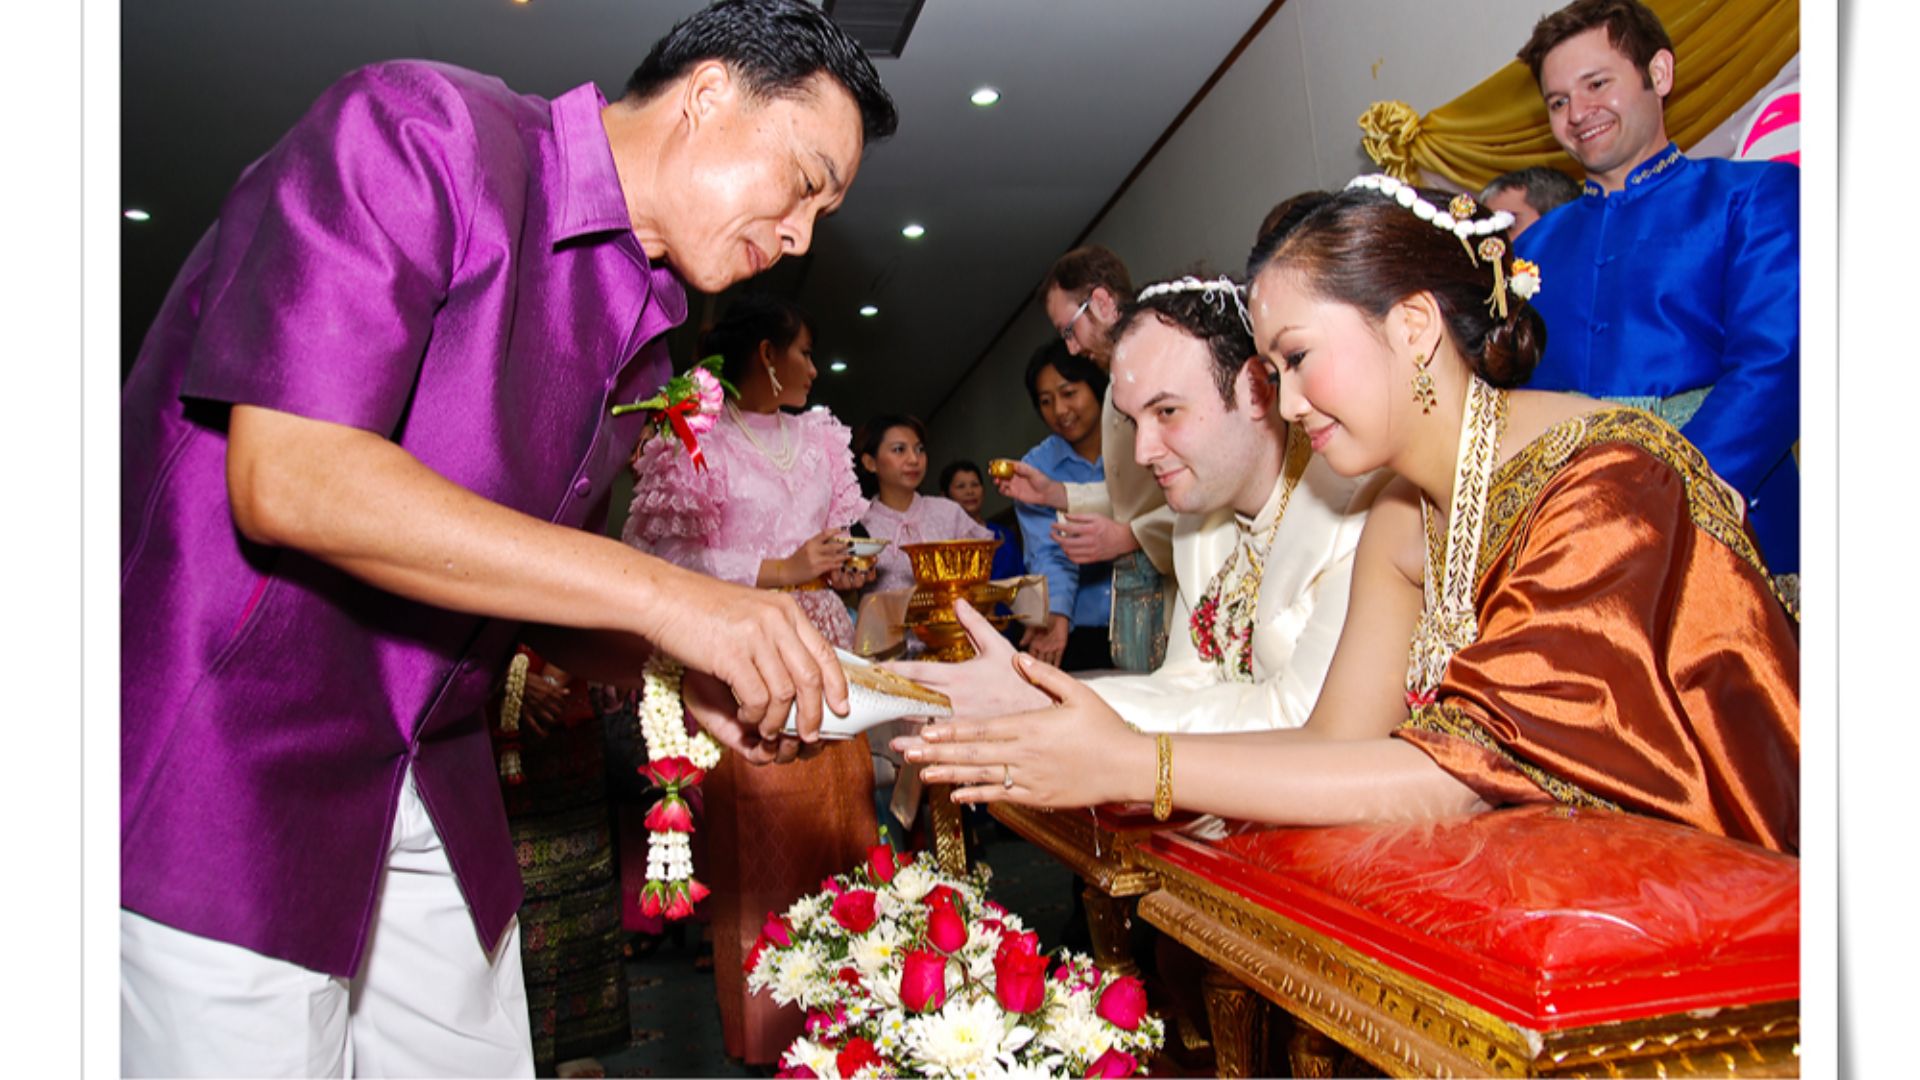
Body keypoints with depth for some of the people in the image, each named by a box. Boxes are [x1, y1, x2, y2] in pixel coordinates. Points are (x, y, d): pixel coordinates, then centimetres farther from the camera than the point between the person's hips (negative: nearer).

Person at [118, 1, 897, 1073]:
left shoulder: (645, 341, 9)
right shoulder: (420, 131, -14)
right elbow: (287, 481, -25)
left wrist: (689, 674, -5)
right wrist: (663, 595, -26)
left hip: (430, 787, 8)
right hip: (221, 758, -7)